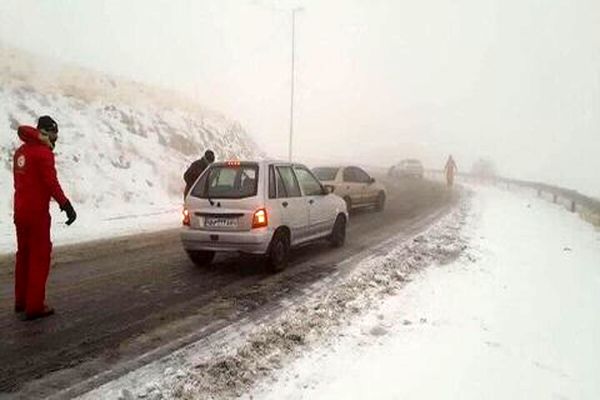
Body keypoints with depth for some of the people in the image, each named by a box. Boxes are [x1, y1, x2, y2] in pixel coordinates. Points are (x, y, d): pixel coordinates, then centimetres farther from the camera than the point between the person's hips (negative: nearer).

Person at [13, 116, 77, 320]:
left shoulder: (21, 151, 11)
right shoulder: (43, 153, -15)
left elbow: (20, 181, 14)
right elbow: (51, 183, -20)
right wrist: (66, 205, -19)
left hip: (20, 211, 8)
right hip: (37, 213, -8)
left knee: (24, 254, 18)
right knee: (40, 257, 0)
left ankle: (21, 301, 29)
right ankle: (34, 306, 5)